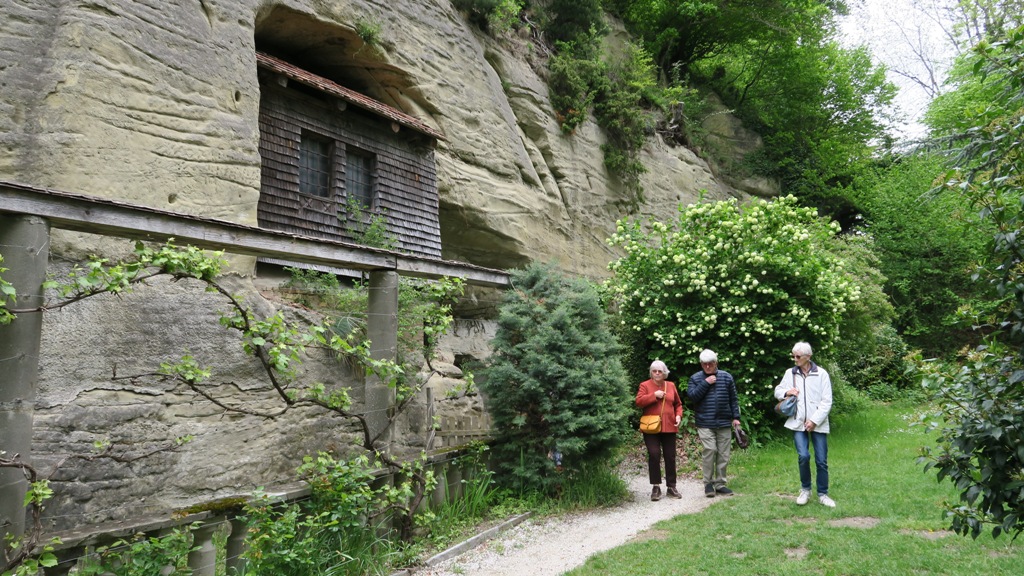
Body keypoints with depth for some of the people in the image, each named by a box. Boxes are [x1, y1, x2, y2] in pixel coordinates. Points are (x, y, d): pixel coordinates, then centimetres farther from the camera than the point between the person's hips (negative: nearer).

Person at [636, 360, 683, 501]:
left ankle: (671, 487, 17)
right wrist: (654, 395, -17)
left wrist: (678, 415, -1)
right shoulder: (645, 385, 2)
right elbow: (639, 401, -11)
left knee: (670, 457, 7)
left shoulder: (671, 386, 12)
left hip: (669, 427, 3)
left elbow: (678, 404, 17)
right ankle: (656, 487, 1)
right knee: (654, 455, -10)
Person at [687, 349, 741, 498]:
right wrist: (705, 383, -12)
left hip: (724, 423, 3)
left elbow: (733, 399, 10)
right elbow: (691, 396, -9)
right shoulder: (695, 378, 3)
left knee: (724, 454, 5)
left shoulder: (727, 377, 7)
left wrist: (735, 417, 6)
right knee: (709, 451, -12)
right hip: (705, 424, -2)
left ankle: (720, 483, 17)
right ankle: (708, 483, 3)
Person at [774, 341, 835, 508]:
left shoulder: (821, 374, -3)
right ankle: (805, 490, 11)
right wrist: (786, 392, -7)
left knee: (821, 461, 4)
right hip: (798, 423, 1)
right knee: (803, 456, -12)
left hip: (818, 424, -1)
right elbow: (777, 391, 17)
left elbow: (826, 401, -4)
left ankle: (823, 494, 21)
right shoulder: (790, 373, 4)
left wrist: (814, 420, -11)